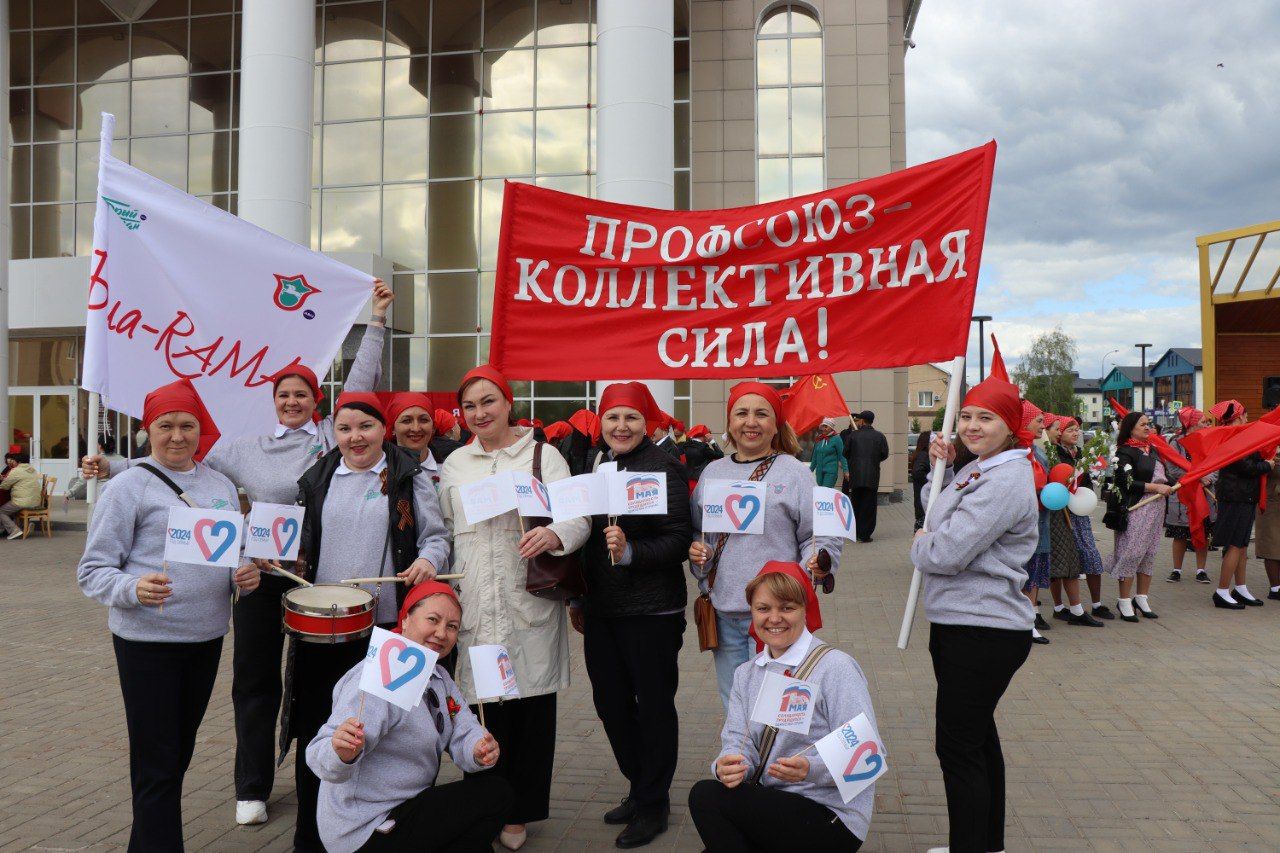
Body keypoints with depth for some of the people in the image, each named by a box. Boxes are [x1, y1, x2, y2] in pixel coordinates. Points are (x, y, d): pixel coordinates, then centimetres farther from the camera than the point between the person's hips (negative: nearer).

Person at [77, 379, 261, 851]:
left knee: (179, 754, 17)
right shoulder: (129, 485, -6)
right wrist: (134, 589, -26)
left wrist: (244, 576, -4)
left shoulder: (220, 484, 10)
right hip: (147, 639, -5)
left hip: (207, 636, 6)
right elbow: (92, 570, -7)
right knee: (156, 766, -1)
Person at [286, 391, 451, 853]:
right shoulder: (316, 479, 13)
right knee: (316, 725, 7)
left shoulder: (409, 477, 3)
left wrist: (428, 559, -16)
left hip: (386, 625, -2)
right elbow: (300, 543, 21)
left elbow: (436, 535, 4)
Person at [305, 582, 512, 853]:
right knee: (495, 794, -13)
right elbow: (321, 760, -31)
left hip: (410, 805, 9)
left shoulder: (438, 676, 6)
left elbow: (463, 733, -3)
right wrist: (342, 752, -53)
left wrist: (480, 751, -25)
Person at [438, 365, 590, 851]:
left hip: (530, 606, -2)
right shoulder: (455, 464, 13)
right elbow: (445, 531, 19)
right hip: (474, 609, 2)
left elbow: (579, 521, -7)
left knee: (530, 708, 4)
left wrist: (554, 536, -27)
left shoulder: (543, 456, 1)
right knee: (481, 706, 3)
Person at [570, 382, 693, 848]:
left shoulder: (663, 468, -11)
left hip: (651, 611, -7)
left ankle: (653, 804, 22)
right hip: (601, 610, 7)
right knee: (610, 701, 15)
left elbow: (678, 541, -16)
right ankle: (639, 788, 34)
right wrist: (579, 598, 18)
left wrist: (631, 552, -30)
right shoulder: (594, 466, 8)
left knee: (654, 705, 6)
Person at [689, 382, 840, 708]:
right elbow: (696, 530, 18)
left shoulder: (794, 472, -1)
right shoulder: (713, 471, 11)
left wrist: (819, 560, -21)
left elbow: (820, 536, -1)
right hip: (723, 611, 4)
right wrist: (696, 550, -3)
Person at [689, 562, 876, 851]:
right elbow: (738, 740, 2)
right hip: (771, 805, 6)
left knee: (706, 795, -20)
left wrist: (811, 769, -33)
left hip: (831, 815, -6)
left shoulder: (837, 667, -10)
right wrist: (727, 765, -21)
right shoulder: (745, 675, 12)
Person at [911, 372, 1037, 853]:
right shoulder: (975, 470, 11)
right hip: (958, 623, 10)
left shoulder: (1007, 480, -19)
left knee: (958, 746, -4)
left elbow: (946, 553, -25)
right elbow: (938, 514, 23)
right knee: (978, 739, 20)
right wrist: (942, 466, 9)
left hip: (986, 632, -10)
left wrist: (919, 545, -3)